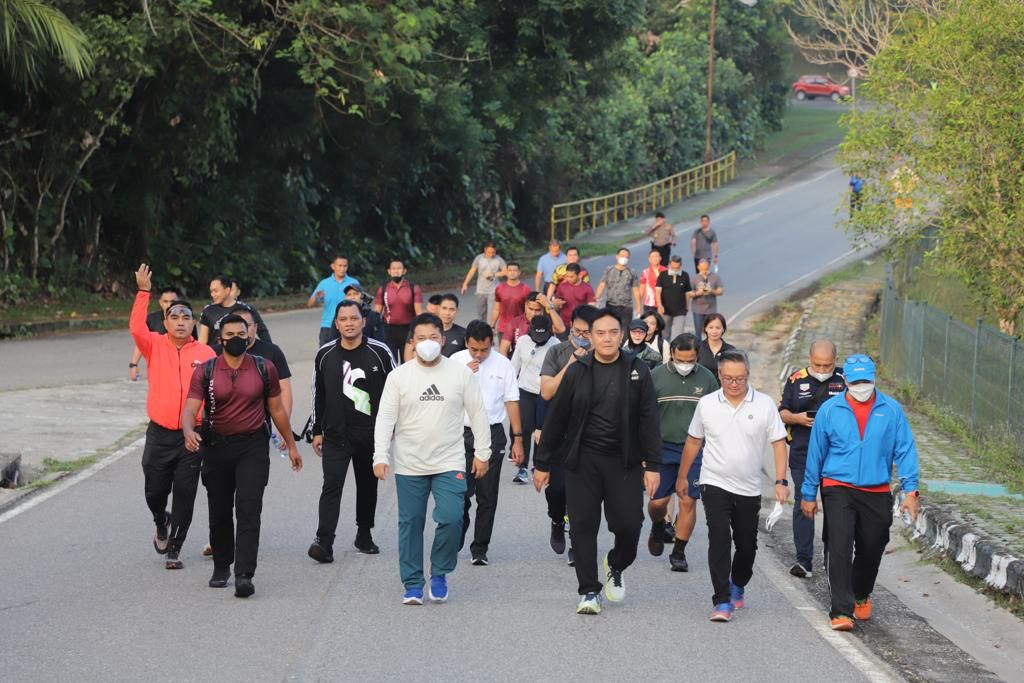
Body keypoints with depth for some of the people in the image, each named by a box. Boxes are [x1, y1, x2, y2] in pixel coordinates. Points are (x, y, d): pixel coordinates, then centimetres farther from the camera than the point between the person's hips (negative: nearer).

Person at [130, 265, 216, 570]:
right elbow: (136, 328, -18)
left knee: (184, 493, 0)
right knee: (155, 490, 6)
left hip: (193, 435, -1)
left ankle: (174, 549, 10)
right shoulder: (155, 346, 1)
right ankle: (161, 523, 39)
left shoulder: (205, 353, 0)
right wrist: (143, 292, -24)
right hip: (160, 433, 1)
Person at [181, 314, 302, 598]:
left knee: (248, 510, -14)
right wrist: (189, 432, -34)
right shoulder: (205, 371, -2)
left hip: (253, 446, -1)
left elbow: (277, 409, 11)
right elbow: (190, 408, -12)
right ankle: (221, 567, 30)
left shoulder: (264, 368, 2)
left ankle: (244, 575, -19)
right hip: (216, 446, 1)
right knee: (219, 513, 10)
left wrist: (291, 445, 15)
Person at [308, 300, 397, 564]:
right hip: (335, 435, 0)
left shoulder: (380, 352, -3)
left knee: (368, 486, 12)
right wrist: (317, 431, 11)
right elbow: (318, 395, 11)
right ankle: (324, 541, -19)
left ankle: (364, 535, 28)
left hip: (371, 434, 0)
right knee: (332, 485, -12)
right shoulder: (325, 355, 3)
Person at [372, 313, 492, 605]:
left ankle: (439, 574, 7)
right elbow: (385, 418, -1)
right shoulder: (399, 376, 1)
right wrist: (380, 456, -11)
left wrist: (482, 453, 6)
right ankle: (412, 584, 16)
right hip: (409, 465, 1)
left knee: (451, 518, -15)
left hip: (450, 463, -1)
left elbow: (478, 414, 7)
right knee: (410, 524, 5)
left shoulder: (461, 373, 1)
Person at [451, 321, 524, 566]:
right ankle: (456, 541, 17)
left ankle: (480, 550, 14)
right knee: (461, 492, -3)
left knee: (487, 496, 4)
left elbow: (512, 401, 4)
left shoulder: (502, 364, 0)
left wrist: (517, 438, 2)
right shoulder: (456, 361, 0)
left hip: (493, 435, 1)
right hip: (462, 433, -1)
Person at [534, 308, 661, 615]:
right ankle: (589, 591, 11)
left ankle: (616, 566, 27)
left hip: (624, 461, 0)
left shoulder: (637, 371, 1)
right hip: (582, 460, 0)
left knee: (629, 524, -5)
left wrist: (652, 465, -5)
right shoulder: (577, 372, 2)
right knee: (583, 526, 0)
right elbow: (556, 419, 6)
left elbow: (649, 421, 0)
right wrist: (542, 463, 6)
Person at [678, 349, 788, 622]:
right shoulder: (706, 404, 0)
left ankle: (737, 586, 40)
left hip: (749, 489, 1)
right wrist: (682, 477, 18)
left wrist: (781, 481, -11)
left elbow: (778, 443, -2)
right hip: (715, 484, -1)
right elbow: (693, 441, 12)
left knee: (747, 545, 12)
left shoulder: (765, 405, -4)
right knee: (719, 540, -15)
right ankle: (722, 602, -16)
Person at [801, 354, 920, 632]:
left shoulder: (891, 410, 0)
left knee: (871, 549, 13)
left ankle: (861, 596, 40)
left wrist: (910, 490, -5)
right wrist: (809, 494, 9)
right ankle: (841, 611, -13)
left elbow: (905, 450, 2)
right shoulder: (829, 410, -1)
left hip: (877, 493, 2)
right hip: (838, 489, -2)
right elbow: (816, 453, 6)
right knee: (839, 548, -14)